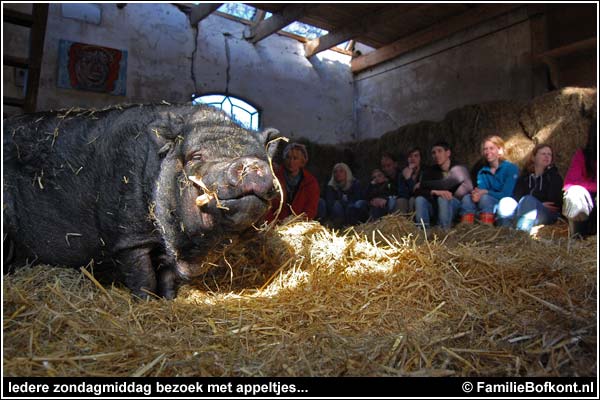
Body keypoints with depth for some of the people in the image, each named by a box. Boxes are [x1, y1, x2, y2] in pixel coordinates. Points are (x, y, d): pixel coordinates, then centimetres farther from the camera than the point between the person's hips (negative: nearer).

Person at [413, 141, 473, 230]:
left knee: (443, 199, -34)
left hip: (456, 204, -3)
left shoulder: (459, 169, -2)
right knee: (420, 199, -24)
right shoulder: (430, 171, 6)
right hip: (436, 205, 3)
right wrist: (434, 192, -28)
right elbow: (418, 192, -6)